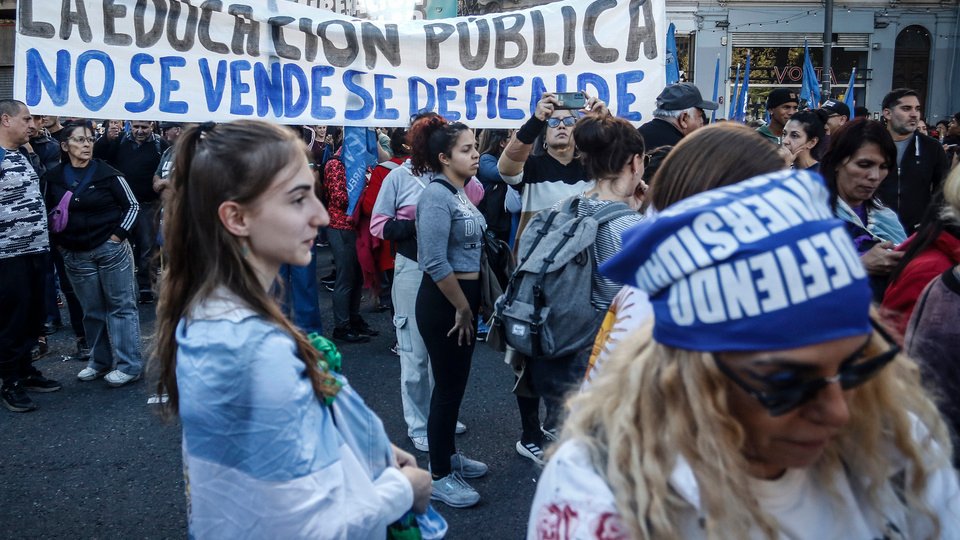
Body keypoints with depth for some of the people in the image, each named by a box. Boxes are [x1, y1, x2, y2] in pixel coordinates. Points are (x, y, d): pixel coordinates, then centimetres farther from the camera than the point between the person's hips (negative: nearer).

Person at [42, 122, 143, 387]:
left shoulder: (107, 174, -6)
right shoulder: (53, 178, 3)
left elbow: (132, 205, 0)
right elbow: (48, 212, 14)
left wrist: (118, 235, -7)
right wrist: (57, 242, 5)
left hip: (111, 248, -3)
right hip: (75, 255, 4)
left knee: (121, 305, 0)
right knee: (92, 310, 13)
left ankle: (129, 364, 5)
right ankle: (100, 361, 25)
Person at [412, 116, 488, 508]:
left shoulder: (460, 192, 9)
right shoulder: (436, 195, -18)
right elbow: (435, 263, -25)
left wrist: (470, 305, 15)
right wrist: (462, 308, -17)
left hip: (464, 298, 9)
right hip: (444, 303, -9)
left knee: (456, 384, 18)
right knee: (448, 386, 1)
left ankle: (449, 456, 35)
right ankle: (439, 477, 15)